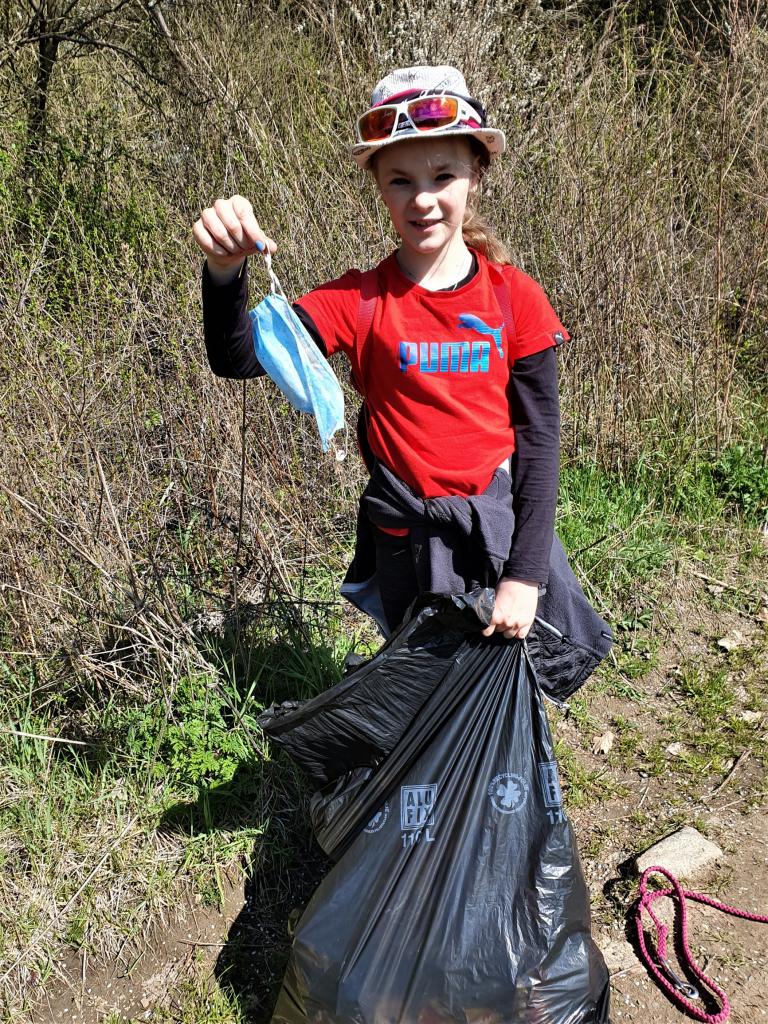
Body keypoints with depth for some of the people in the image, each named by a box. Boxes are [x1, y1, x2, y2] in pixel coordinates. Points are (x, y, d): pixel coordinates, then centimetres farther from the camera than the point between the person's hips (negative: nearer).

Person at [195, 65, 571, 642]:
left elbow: (539, 438, -6)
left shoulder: (515, 297, -6)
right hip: (406, 544, 0)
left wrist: (526, 573, -10)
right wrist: (226, 271, -35)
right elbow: (238, 360, -15)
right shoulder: (360, 300, -7)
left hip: (501, 532, 0)